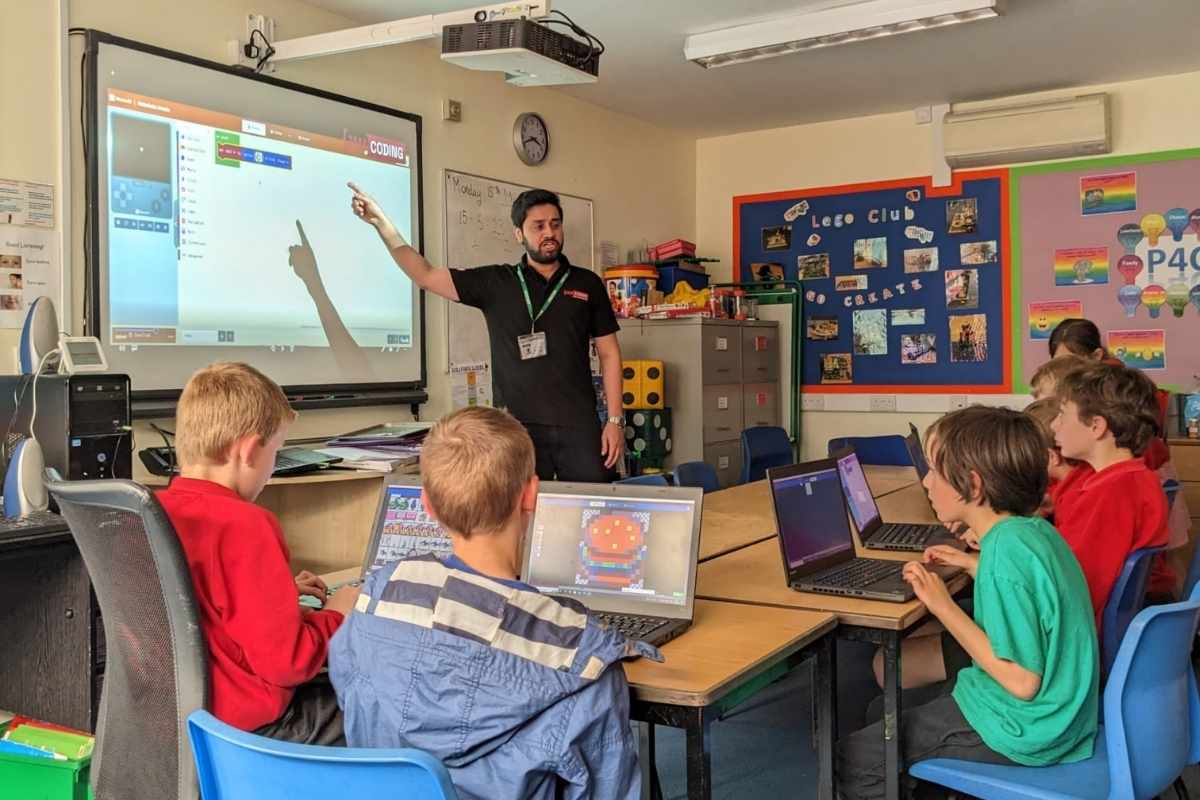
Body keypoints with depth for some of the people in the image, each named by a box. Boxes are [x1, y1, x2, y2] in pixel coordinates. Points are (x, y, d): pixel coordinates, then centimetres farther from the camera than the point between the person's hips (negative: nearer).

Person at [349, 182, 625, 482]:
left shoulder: (587, 284, 7)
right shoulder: (495, 282, 5)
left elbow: (609, 353, 8)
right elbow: (425, 276, 4)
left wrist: (615, 420, 1)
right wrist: (381, 222, -3)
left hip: (578, 426, 0)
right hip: (517, 427, 0)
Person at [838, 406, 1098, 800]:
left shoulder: (1007, 553, -28)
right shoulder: (1035, 530, -1)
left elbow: (1023, 681, -25)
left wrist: (943, 606, -21)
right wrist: (975, 564, 13)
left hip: (1024, 733, -9)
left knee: (850, 760, -4)